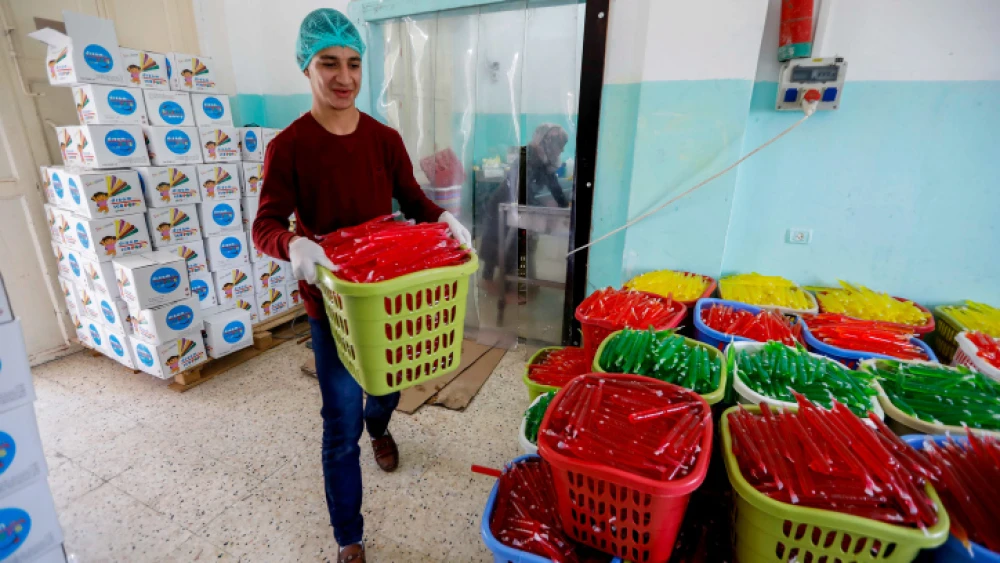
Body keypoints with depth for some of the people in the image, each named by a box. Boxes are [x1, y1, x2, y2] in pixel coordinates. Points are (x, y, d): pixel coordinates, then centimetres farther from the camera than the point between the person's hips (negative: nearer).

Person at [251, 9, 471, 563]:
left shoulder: (385, 139, 0)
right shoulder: (288, 147, -10)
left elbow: (413, 201, 4)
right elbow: (265, 225, -10)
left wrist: (443, 218, -18)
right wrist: (294, 244, -33)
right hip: (331, 302, -3)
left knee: (389, 383, 26)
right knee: (341, 427, 5)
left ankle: (379, 428, 63)